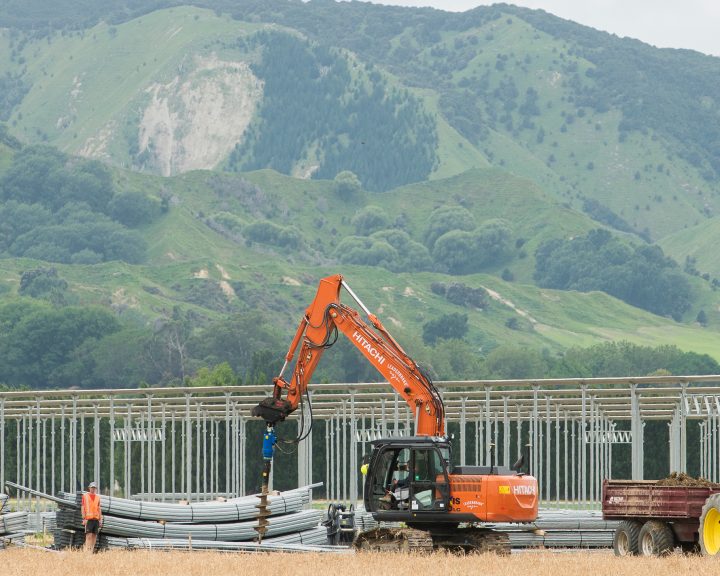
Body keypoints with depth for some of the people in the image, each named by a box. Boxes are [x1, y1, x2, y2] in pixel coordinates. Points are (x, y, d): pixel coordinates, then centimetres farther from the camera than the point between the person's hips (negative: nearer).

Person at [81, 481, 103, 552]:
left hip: (96, 519, 5)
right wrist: (84, 518, -9)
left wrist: (100, 519, 13)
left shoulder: (97, 496, 14)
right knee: (89, 535, -11)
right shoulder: (85, 496, 1)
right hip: (88, 519, -5)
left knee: (94, 536, 5)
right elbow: (83, 507, -2)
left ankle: (92, 550, 10)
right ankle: (87, 550, -13)